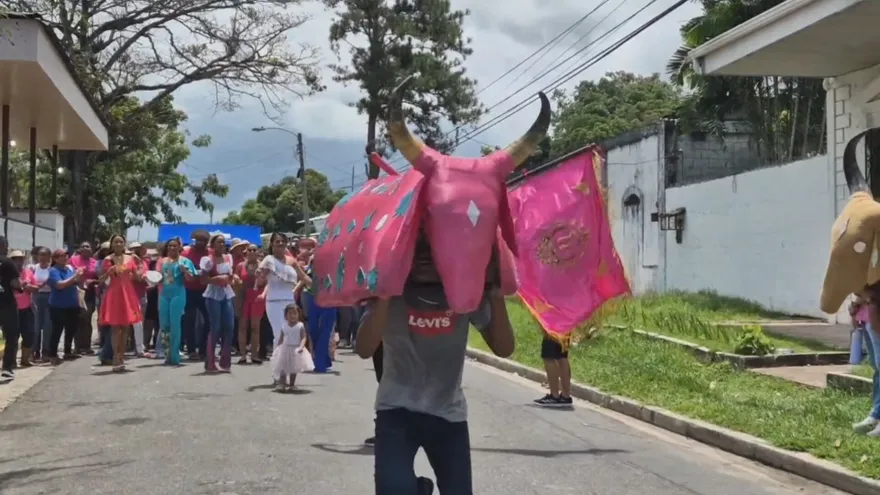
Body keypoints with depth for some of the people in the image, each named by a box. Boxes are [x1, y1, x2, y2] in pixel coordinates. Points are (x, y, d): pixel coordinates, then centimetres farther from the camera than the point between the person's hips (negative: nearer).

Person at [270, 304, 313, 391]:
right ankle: (281, 384, 9)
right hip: (285, 349, 2)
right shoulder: (284, 326, -2)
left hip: (296, 350, -2)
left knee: (293, 368, 9)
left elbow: (303, 338, -15)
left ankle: (292, 384, 20)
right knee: (283, 368, 2)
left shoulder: (300, 326, -10)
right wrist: (278, 348, 4)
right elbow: (281, 338, 7)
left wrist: (301, 346, -30)